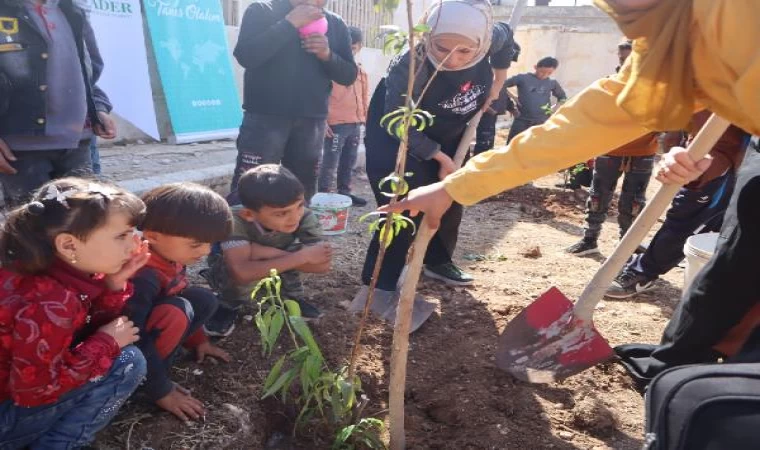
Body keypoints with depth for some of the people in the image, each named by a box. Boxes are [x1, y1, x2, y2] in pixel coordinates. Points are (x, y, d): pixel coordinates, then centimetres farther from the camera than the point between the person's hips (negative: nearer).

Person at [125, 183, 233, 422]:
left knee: (204, 300, -2)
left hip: (146, 324, 9)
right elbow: (134, 340, -32)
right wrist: (161, 391, -25)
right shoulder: (142, 276, -34)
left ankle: (153, 362, -1)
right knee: (175, 312, -31)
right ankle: (140, 379, -14)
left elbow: (181, 294, 11)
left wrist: (198, 340, 16)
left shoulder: (170, 256, -8)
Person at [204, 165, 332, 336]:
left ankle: (292, 296, 1)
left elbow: (322, 265, -38)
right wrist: (302, 256, -44)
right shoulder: (235, 221, -39)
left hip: (277, 270, 3)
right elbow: (242, 273, -50)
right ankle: (230, 305, -1)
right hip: (228, 272, -2)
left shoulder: (306, 218, -31)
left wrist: (263, 252, -38)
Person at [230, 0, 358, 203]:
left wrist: (328, 55, -12)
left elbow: (349, 76, 7)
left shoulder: (335, 24, 10)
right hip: (265, 117, -3)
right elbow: (246, 56, -14)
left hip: (311, 121, 3)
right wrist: (289, 24, -16)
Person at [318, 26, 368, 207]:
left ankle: (344, 192, 24)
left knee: (349, 162, 13)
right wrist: (323, 120, -14)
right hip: (336, 124, -6)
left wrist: (367, 120, 16)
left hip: (356, 124, 7)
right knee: (330, 162, -6)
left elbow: (365, 98, 22)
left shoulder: (361, 72, 16)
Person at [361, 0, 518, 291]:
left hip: (447, 137, 6)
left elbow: (506, 36, 4)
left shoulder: (492, 38, -21)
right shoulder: (409, 68, -37)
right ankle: (380, 287, -5)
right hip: (393, 139, -6)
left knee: (450, 202, 15)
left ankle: (437, 261, 37)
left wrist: (498, 82, 3)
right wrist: (441, 158, -23)